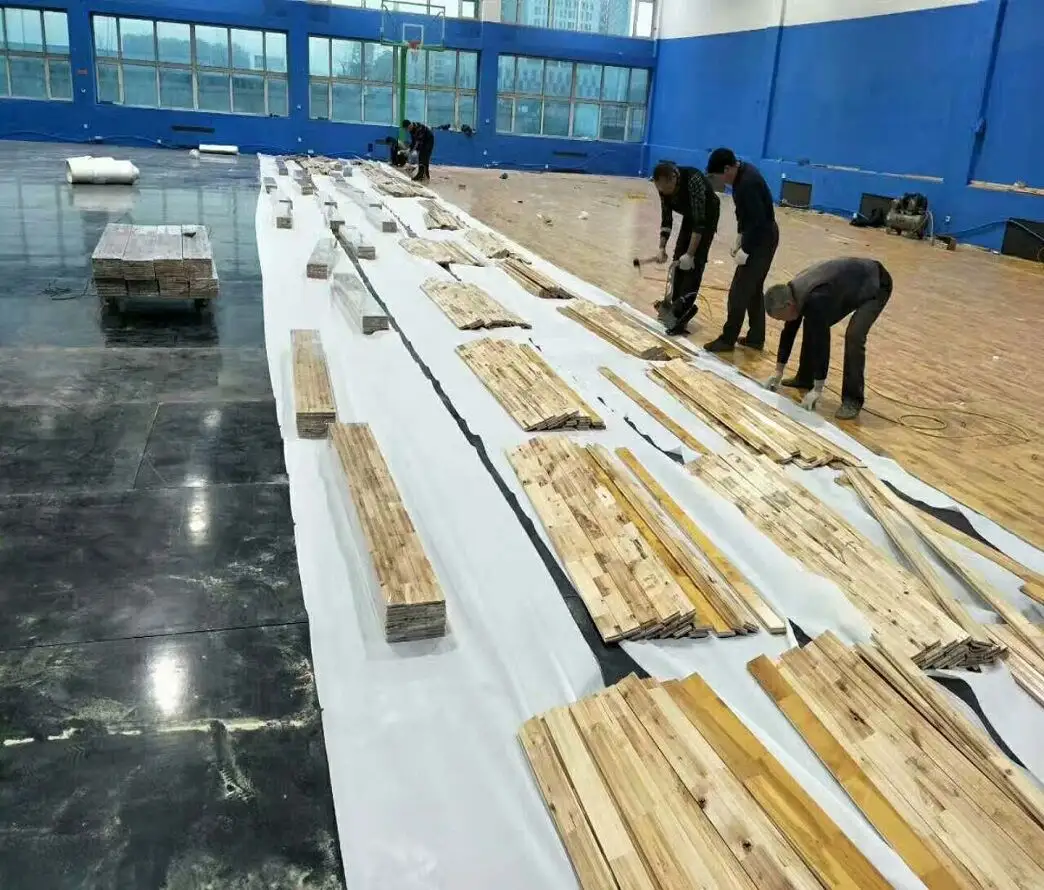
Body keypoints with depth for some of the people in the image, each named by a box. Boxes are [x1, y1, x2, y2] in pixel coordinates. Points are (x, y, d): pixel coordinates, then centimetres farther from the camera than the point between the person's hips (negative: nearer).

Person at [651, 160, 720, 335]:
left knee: (695, 261, -14)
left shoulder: (693, 180, -38)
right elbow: (666, 219, -7)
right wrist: (662, 248, -15)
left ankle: (683, 310, -15)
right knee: (679, 257, 6)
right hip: (690, 216, 7)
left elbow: (700, 222, -37)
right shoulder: (664, 186, -18)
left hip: (707, 216, -7)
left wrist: (690, 254, -37)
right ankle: (676, 303, 15)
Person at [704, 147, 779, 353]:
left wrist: (745, 250, -20)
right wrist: (740, 237, 11)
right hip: (760, 236, 10)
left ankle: (727, 340, 6)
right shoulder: (743, 171, 5)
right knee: (754, 289, 16)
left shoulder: (747, 183, -26)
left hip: (762, 240, -10)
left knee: (740, 291, -3)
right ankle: (756, 338, 25)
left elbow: (758, 220, -27)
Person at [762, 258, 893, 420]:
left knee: (854, 335, -24)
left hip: (875, 285, -9)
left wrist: (817, 389, -25)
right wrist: (778, 372, 10)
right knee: (812, 326, 7)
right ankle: (805, 378, 22)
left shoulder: (815, 300, -36)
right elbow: (789, 332, 3)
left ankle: (852, 399, -13)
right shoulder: (795, 292, -9)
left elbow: (822, 342, -32)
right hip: (851, 283, 9)